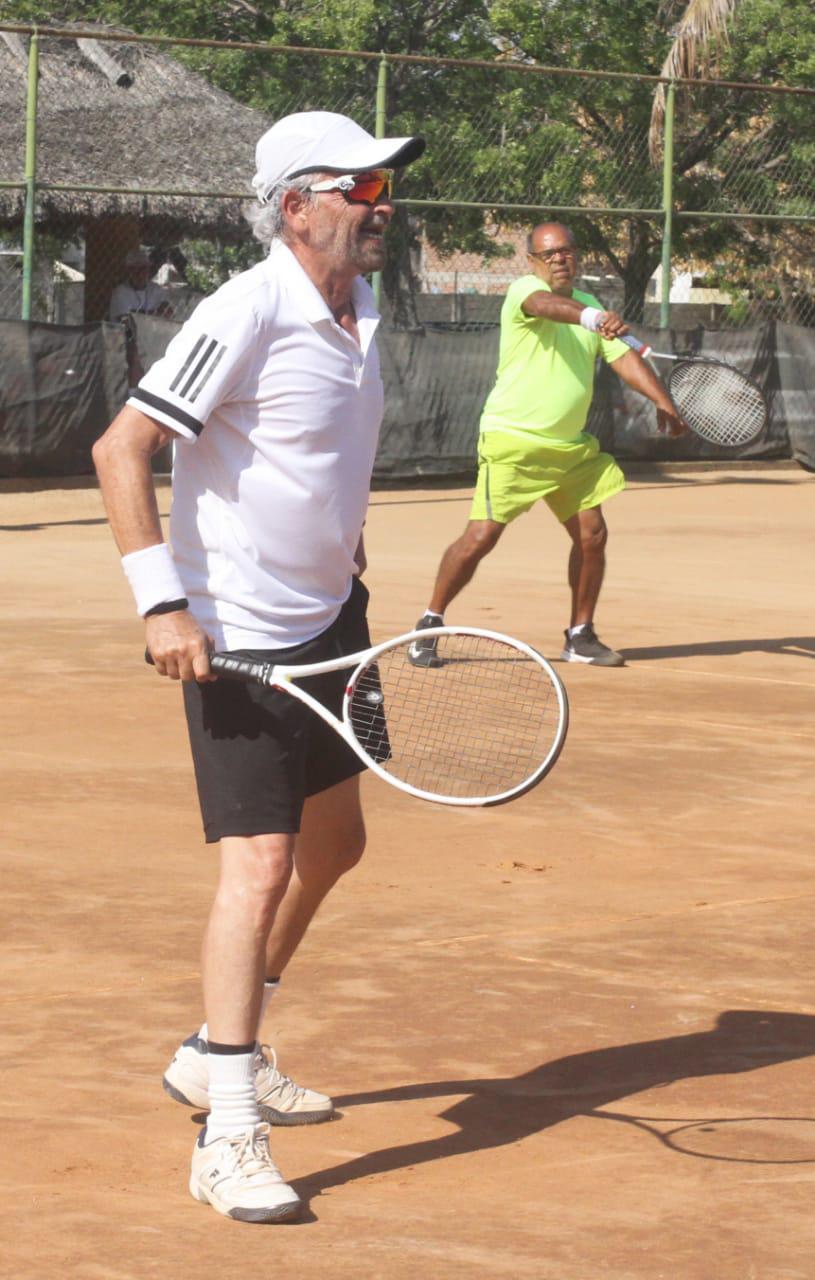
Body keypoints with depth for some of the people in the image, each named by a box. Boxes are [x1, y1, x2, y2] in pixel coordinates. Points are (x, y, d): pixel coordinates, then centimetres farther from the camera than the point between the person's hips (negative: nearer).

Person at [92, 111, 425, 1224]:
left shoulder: (362, 313, 7)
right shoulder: (245, 315, -20)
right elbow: (121, 450, -20)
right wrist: (163, 603, -24)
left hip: (327, 625, 9)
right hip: (234, 637, -9)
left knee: (331, 846, 19)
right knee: (260, 863, -14)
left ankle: (218, 1054, 37)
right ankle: (229, 1139, -11)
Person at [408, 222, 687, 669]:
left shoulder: (589, 306, 15)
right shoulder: (524, 290, -8)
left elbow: (624, 358, 9)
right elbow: (546, 306, -32)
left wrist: (662, 401, -7)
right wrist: (592, 317, -52)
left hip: (570, 446, 7)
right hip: (512, 440, -7)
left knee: (592, 535, 4)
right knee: (481, 536, -12)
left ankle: (580, 636, 19)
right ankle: (429, 625, 2)